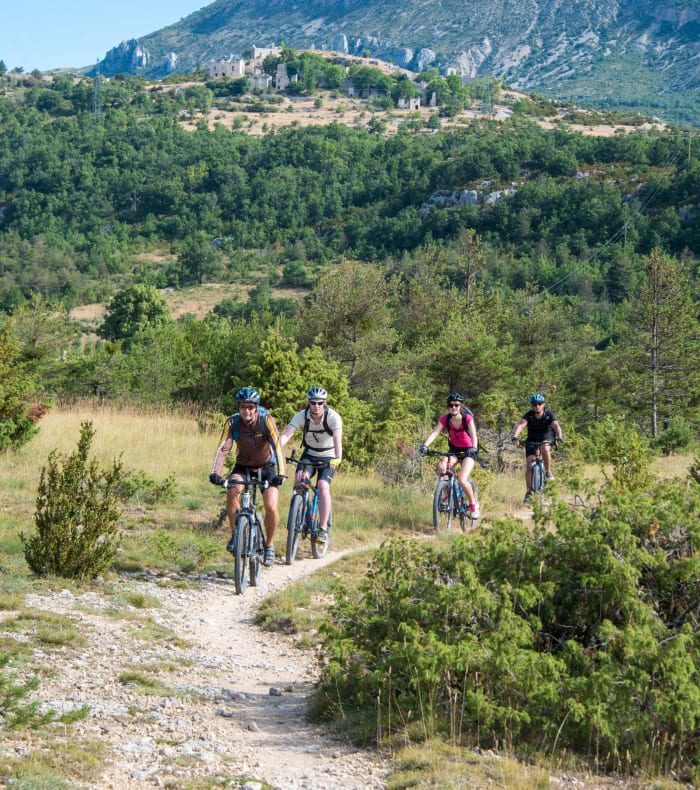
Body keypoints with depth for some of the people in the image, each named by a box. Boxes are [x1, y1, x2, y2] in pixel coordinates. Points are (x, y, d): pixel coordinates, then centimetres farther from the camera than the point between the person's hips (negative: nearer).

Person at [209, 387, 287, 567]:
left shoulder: (266, 420, -24)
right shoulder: (232, 422, -19)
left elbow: (277, 447, -32)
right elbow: (223, 449, -27)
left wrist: (281, 473, -46)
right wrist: (215, 473, -43)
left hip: (267, 467, -1)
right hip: (243, 466, 1)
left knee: (271, 507, -19)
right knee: (232, 491, -29)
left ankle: (269, 545, 5)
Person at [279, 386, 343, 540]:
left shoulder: (333, 417, -23)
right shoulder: (301, 416, -18)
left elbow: (337, 438, -38)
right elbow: (286, 435, -31)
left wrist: (338, 458, -56)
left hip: (328, 458, -2)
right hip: (309, 455, 2)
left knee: (323, 486, -24)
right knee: (300, 480, -24)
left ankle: (323, 528, -18)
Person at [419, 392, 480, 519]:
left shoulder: (467, 418, -20)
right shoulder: (445, 419, -12)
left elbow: (474, 435, -31)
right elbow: (434, 433, -24)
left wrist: (473, 448, -52)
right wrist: (425, 445, -41)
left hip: (468, 451, -3)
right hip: (454, 450, 4)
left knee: (462, 480, -23)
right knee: (441, 467, -28)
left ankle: (473, 504, 4)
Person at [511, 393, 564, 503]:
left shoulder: (549, 414, -17)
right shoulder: (529, 415, -17)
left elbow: (556, 425, -31)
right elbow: (520, 425, -32)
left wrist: (559, 437, -50)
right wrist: (515, 437, -50)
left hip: (546, 439, -1)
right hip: (532, 440, 1)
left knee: (545, 448, -37)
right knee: (529, 466, -10)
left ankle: (548, 472, -18)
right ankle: (529, 492, 2)